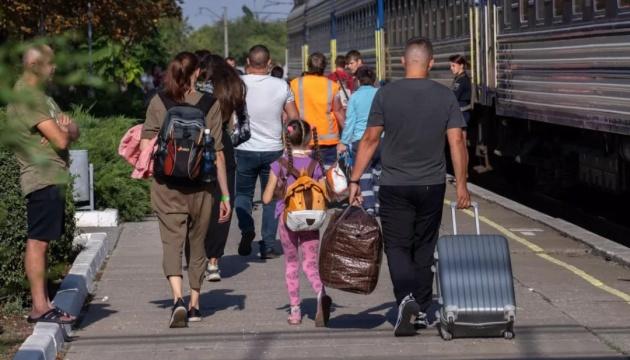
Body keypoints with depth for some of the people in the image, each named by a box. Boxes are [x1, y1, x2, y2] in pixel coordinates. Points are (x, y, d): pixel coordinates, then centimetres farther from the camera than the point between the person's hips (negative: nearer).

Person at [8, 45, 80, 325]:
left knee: (42, 242, 11)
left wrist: (65, 127, -7)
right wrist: (64, 130, 3)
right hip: (42, 178, -10)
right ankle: (39, 307, -8)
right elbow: (60, 140, -20)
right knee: (37, 242, -9)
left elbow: (74, 133, 16)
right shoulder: (26, 96, -14)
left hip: (53, 178, 10)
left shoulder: (41, 95, 19)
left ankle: (43, 304, 15)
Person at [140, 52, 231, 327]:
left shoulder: (157, 103, -3)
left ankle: (178, 299, -23)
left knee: (172, 242, -1)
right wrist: (225, 195, 0)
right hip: (200, 186, 0)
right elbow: (217, 153, -5)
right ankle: (195, 305, 23)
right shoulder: (210, 104, -5)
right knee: (197, 244, 15)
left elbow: (146, 147, -5)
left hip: (166, 186, 0)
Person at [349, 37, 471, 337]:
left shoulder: (386, 95, -5)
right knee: (424, 249, 14)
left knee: (397, 246, 4)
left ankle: (406, 298, -20)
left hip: (395, 186, -2)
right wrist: (461, 185, 1)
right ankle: (422, 312, 19)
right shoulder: (445, 96, -1)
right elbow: (457, 142, -5)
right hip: (432, 185, 2)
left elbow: (370, 140, -5)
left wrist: (354, 180, 0)